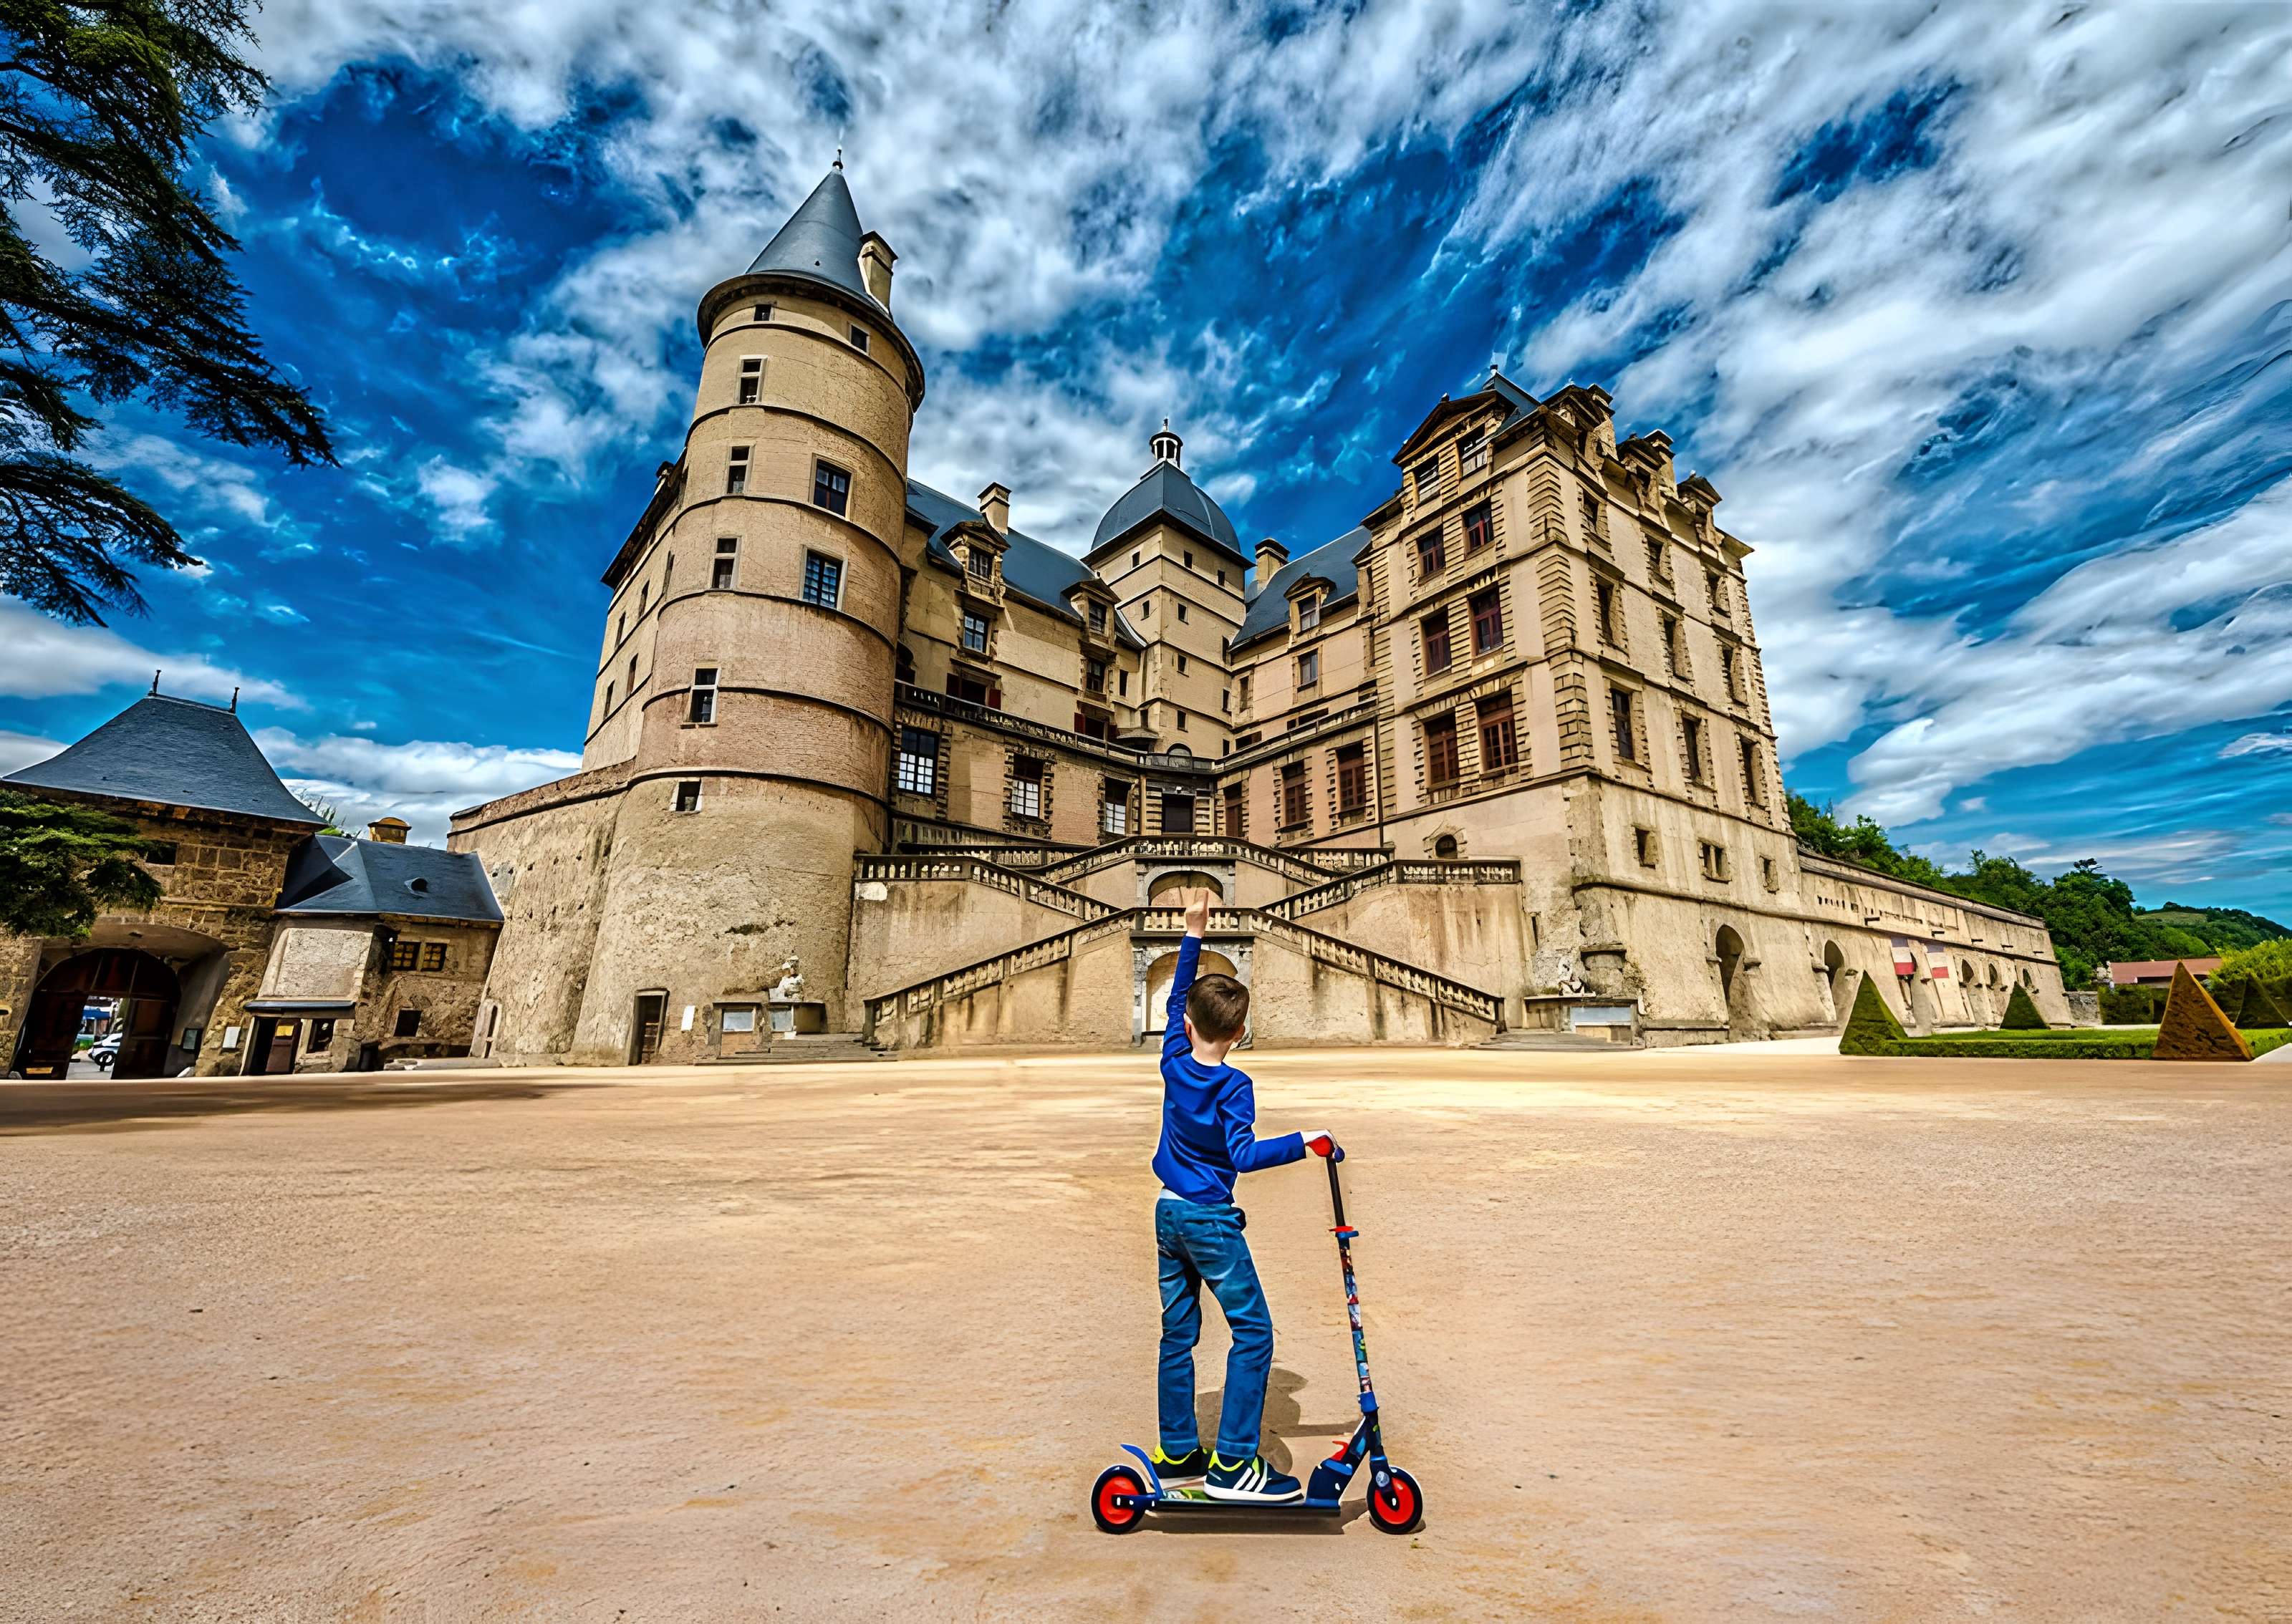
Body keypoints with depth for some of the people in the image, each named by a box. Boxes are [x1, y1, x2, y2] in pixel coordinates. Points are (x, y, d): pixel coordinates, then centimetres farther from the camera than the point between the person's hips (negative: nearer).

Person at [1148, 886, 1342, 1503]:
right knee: (1253, 1330, 4)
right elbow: (1244, 1155, -25)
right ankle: (1232, 1463, 5)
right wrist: (1305, 1143, -25)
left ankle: (1177, 1453, 26)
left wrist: (1193, 932, 11)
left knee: (1178, 1333, 16)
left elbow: (1177, 997, 8)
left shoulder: (1174, 1063, -2)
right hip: (1209, 1221, -7)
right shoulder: (1233, 1086, -17)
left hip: (1168, 1214, 7)